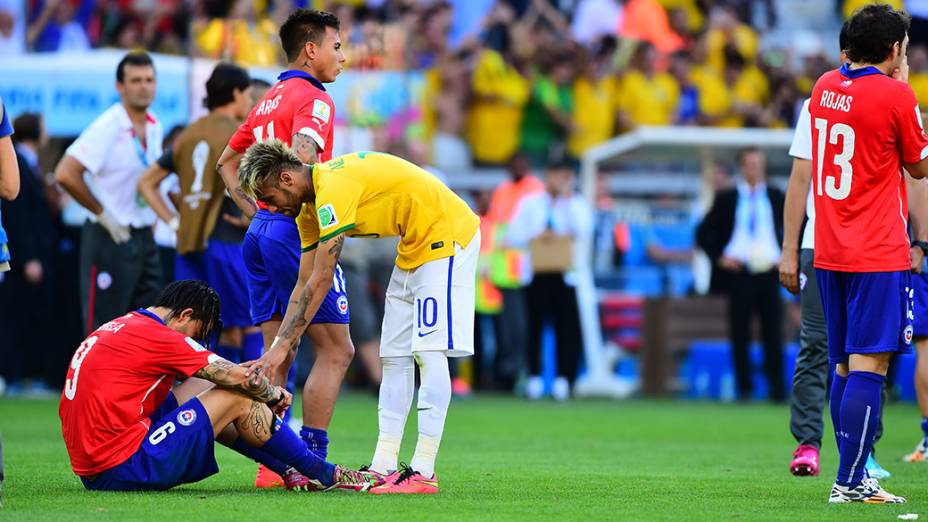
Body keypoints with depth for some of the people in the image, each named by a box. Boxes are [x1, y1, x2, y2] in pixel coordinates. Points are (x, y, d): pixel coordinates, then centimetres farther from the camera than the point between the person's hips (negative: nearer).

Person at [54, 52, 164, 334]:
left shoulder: (153, 127, 8)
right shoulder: (108, 127, -16)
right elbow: (65, 174, -23)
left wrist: (153, 216, 14)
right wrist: (103, 213, -16)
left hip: (144, 237, 8)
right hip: (110, 239, -8)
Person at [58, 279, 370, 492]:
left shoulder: (117, 329, 18)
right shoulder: (157, 337, -11)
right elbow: (240, 377, -8)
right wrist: (273, 395, 13)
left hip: (92, 473, 10)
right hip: (125, 467, -10)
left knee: (199, 387, 22)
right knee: (238, 399, -1)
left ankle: (289, 470, 26)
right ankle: (324, 476, 13)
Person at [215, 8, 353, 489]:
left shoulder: (268, 101, 18)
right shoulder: (313, 99, -9)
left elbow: (228, 161, 25)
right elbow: (303, 159, -27)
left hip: (261, 230, 9)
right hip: (298, 231, -9)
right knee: (335, 348, -3)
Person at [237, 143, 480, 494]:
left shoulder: (333, 188, -25)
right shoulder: (309, 209, 5)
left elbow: (321, 281, -26)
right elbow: (305, 284, 9)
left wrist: (281, 347, -23)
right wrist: (276, 353, 3)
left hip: (446, 233, -10)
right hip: (413, 248, 10)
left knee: (429, 353, -15)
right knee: (394, 357, 6)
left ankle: (423, 472, -18)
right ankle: (383, 467, 5)